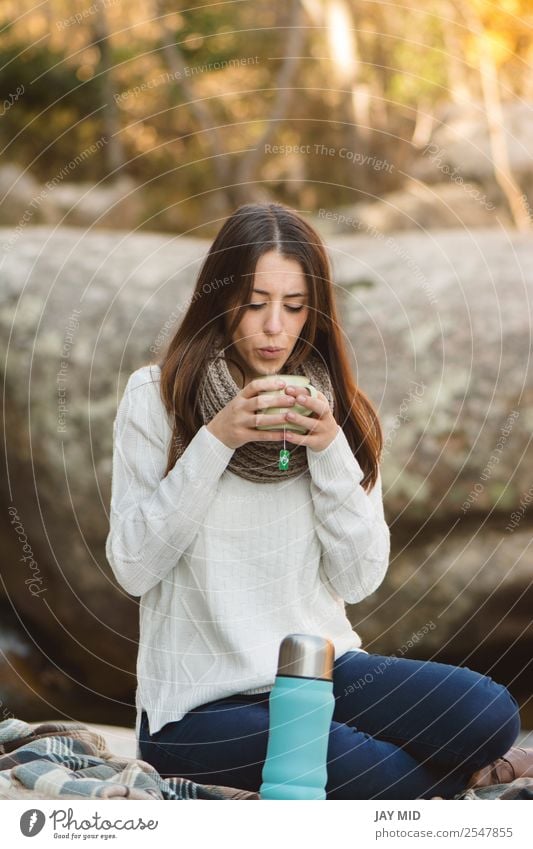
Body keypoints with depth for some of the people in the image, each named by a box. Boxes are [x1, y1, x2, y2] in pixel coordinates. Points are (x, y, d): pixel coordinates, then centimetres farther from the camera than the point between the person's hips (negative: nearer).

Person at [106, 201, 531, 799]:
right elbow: (132, 568, -9)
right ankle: (461, 774, -2)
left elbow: (360, 580, 2)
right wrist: (215, 441, -17)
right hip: (202, 700, -3)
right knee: (364, 769, -32)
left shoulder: (332, 409, 9)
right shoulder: (155, 396, -2)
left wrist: (330, 448, -11)